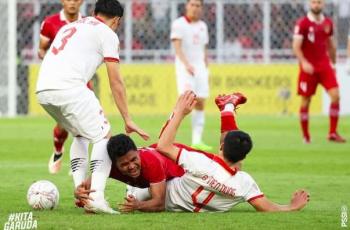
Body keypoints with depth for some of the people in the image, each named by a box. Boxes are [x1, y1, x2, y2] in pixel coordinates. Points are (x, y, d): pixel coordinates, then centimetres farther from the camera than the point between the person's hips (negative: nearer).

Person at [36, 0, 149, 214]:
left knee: (81, 134, 26)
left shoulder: (70, 26, 32)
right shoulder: (107, 34, 10)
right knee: (103, 137, 1)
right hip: (69, 88, -7)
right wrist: (128, 120, 10)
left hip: (42, 89, 7)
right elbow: (116, 81, 6)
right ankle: (96, 198, -16)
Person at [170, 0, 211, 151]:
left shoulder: (202, 26, 14)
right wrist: (186, 64, -30)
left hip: (200, 68, 6)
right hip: (184, 68, -6)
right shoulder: (179, 24, -6)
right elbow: (177, 47, -17)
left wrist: (206, 70, 14)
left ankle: (197, 141, 3)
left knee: (200, 104, 1)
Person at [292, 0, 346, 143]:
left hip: (325, 65, 4)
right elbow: (296, 46, -11)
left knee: (335, 95, -11)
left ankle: (332, 133, -4)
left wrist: (333, 63, 22)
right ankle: (306, 136, 15)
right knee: (306, 101, 2)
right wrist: (303, 62, -24)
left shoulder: (328, 23, 8)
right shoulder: (302, 23, -7)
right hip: (308, 67, -4)